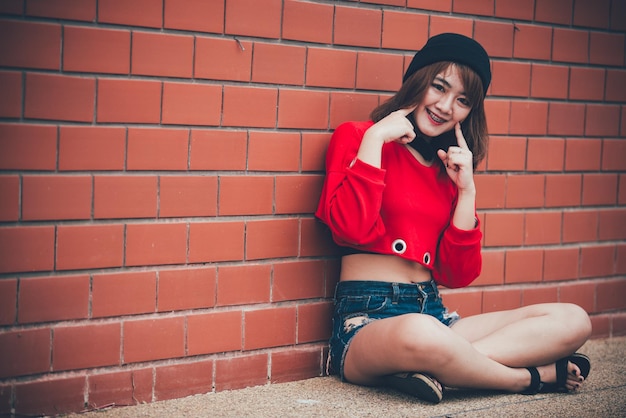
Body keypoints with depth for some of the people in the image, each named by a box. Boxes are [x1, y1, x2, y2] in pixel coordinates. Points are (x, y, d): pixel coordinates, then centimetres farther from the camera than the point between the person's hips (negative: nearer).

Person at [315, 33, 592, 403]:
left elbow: (458, 274, 9)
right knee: (420, 333, -43)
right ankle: (532, 377, -14)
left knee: (573, 321, -8)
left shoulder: (451, 167, 18)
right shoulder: (356, 136, 3)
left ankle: (429, 368, -25)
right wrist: (375, 137, -13)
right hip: (366, 320, -7)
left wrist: (466, 189, 1)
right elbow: (352, 227, -16)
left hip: (433, 314, 7)